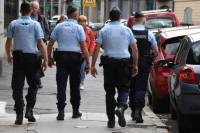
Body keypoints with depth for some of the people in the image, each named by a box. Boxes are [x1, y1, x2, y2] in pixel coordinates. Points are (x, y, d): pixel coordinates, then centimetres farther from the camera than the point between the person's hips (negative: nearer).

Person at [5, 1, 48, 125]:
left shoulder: (13, 24, 1)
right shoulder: (35, 24, -3)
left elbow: (8, 42, 6)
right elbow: (40, 43, -8)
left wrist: (9, 55, 24)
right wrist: (45, 60, -4)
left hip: (17, 56, 1)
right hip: (31, 57, -1)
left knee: (17, 86, 5)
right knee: (33, 85, 14)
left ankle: (19, 115, 2)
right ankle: (29, 110, 0)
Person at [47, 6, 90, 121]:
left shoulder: (59, 26, 5)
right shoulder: (78, 28, -3)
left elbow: (50, 44, 5)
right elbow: (83, 47, -7)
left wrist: (49, 58, 16)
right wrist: (88, 62, -3)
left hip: (61, 56, 1)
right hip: (75, 57, -1)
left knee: (61, 85, 0)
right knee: (75, 85, 11)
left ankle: (61, 111, -8)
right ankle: (75, 111, 20)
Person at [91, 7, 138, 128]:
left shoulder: (104, 30, 2)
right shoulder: (127, 30, 4)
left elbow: (97, 48, -5)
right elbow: (135, 49, 3)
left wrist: (93, 65, -3)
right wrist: (135, 65, 10)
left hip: (109, 62, 0)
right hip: (124, 62, 0)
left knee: (110, 91, 8)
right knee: (124, 88, 10)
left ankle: (111, 120, 9)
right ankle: (121, 107, -19)